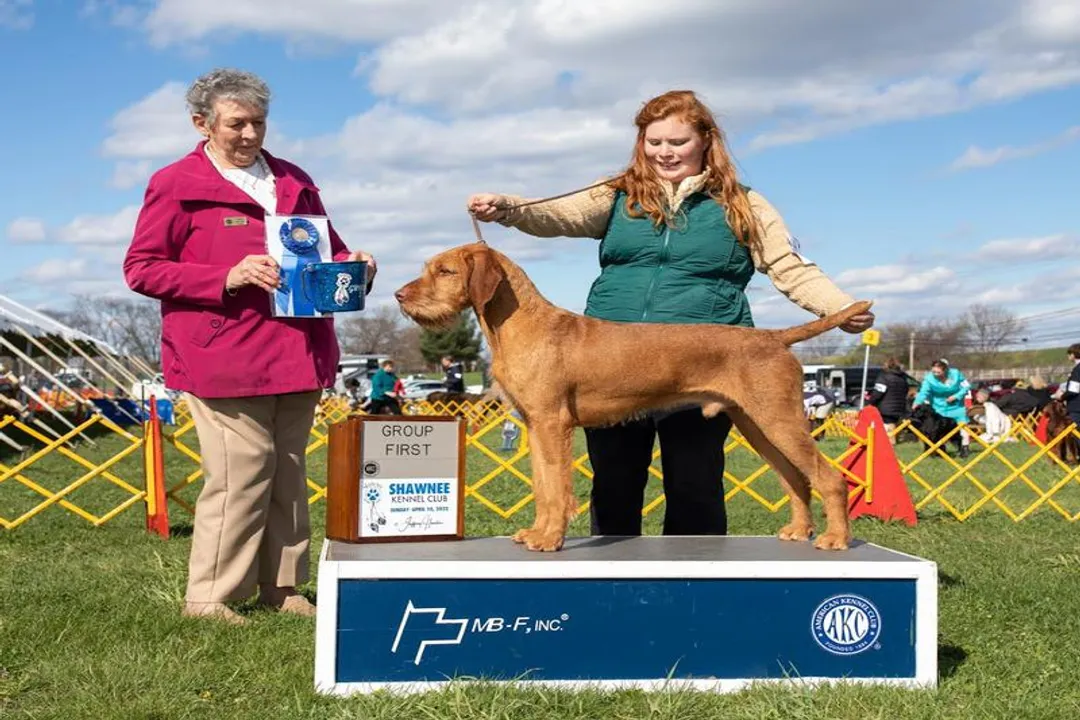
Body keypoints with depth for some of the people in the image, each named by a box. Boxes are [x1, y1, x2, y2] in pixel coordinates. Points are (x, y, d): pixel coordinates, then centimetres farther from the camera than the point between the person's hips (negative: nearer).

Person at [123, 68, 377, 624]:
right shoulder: (176, 185, 1)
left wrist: (352, 266, 4)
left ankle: (281, 587, 18)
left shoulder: (294, 182, 19)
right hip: (225, 362, -6)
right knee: (241, 476, -8)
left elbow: (328, 249, 29)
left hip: (298, 358, 6)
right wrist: (226, 278, -15)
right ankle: (208, 597, 4)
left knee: (289, 478, 8)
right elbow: (141, 269, -3)